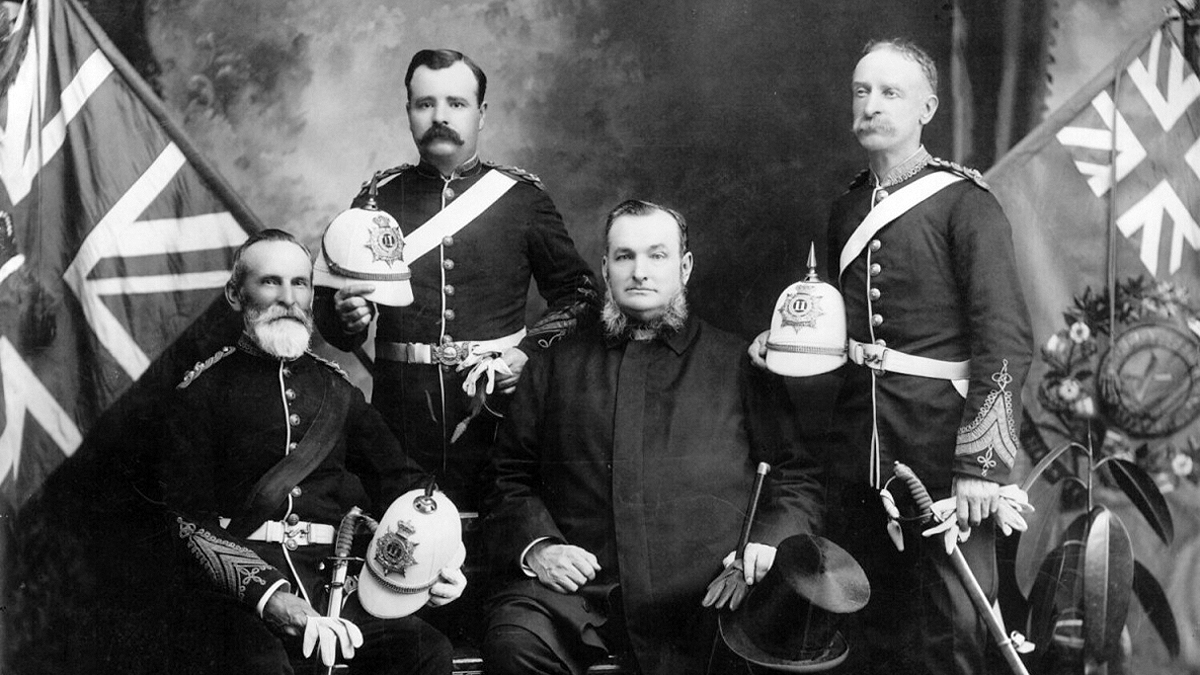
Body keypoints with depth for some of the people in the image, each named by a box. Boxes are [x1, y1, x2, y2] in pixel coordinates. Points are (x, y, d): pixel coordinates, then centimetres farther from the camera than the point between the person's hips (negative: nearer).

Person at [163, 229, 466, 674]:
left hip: (334, 571, 4)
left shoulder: (335, 387, 21)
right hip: (242, 580, -3)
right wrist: (266, 593, -18)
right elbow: (190, 519, -2)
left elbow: (400, 481, 19)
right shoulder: (204, 388, 8)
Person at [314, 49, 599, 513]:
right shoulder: (379, 198, 8)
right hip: (401, 413, 1)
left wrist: (527, 352, -5)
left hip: (498, 406, 0)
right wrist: (345, 316, -11)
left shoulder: (523, 197, 5)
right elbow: (330, 307, 12)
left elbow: (579, 293, 10)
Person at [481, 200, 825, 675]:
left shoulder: (740, 365, 16)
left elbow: (797, 478, 14)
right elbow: (511, 478, 19)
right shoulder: (555, 367, 21)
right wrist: (535, 546, 0)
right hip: (578, 581, 2)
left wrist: (770, 539, -6)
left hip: (703, 592, -1)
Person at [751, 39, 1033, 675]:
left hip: (938, 441, -6)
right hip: (857, 442, 6)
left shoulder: (966, 204, -7)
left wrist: (983, 463, -19)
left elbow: (1007, 340, -14)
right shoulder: (846, 209, 13)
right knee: (876, 621, 14)